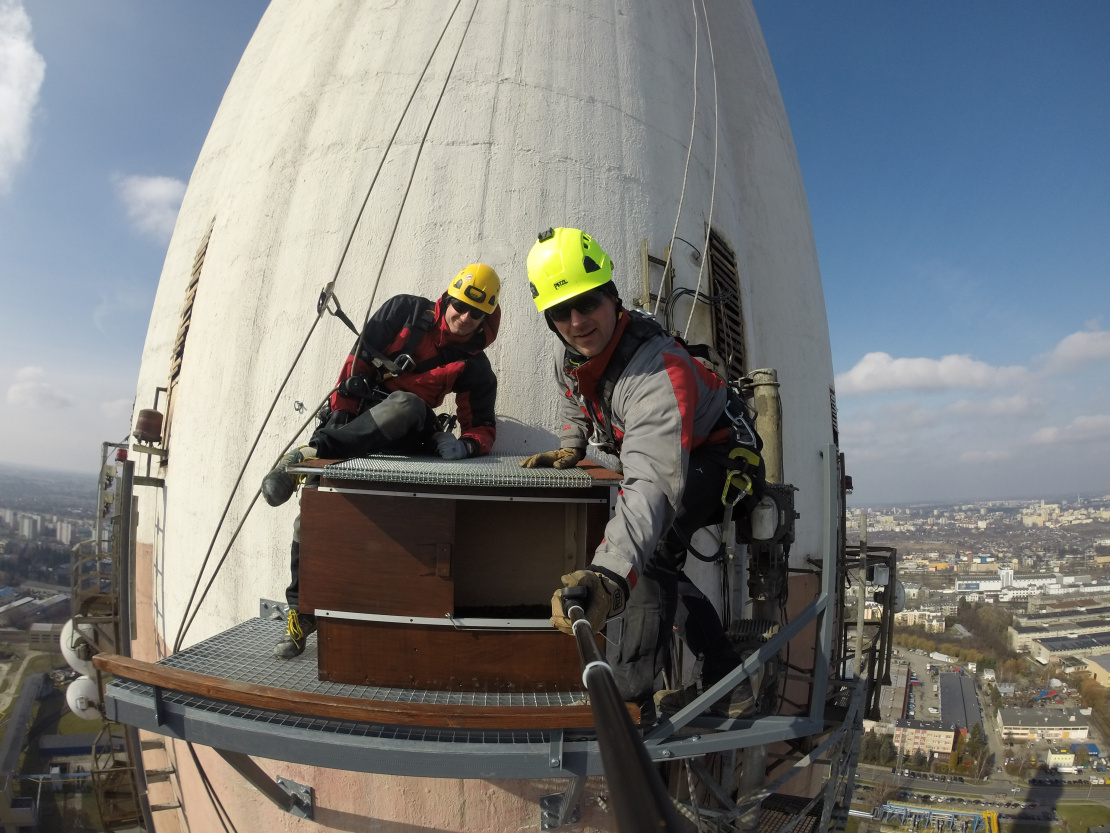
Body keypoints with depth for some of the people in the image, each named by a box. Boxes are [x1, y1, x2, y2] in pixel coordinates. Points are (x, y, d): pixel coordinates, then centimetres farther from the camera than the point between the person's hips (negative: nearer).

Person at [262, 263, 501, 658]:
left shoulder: (474, 368, -1)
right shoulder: (405, 311, -3)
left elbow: (483, 428, -1)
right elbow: (359, 358, -3)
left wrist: (465, 444, -25)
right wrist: (339, 413, -9)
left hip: (397, 435, 0)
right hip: (352, 415, 0)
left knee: (406, 405, -36)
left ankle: (310, 455, -26)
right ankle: (300, 612, 8)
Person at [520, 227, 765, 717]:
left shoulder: (657, 369, -41)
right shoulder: (568, 357, -14)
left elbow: (653, 483, -57)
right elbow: (576, 406, 15)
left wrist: (608, 576, -69)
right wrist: (570, 448, -2)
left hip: (722, 460, -9)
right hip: (672, 458, 9)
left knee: (649, 547, -30)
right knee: (655, 563, 9)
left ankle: (634, 695, -20)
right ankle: (729, 683, 19)